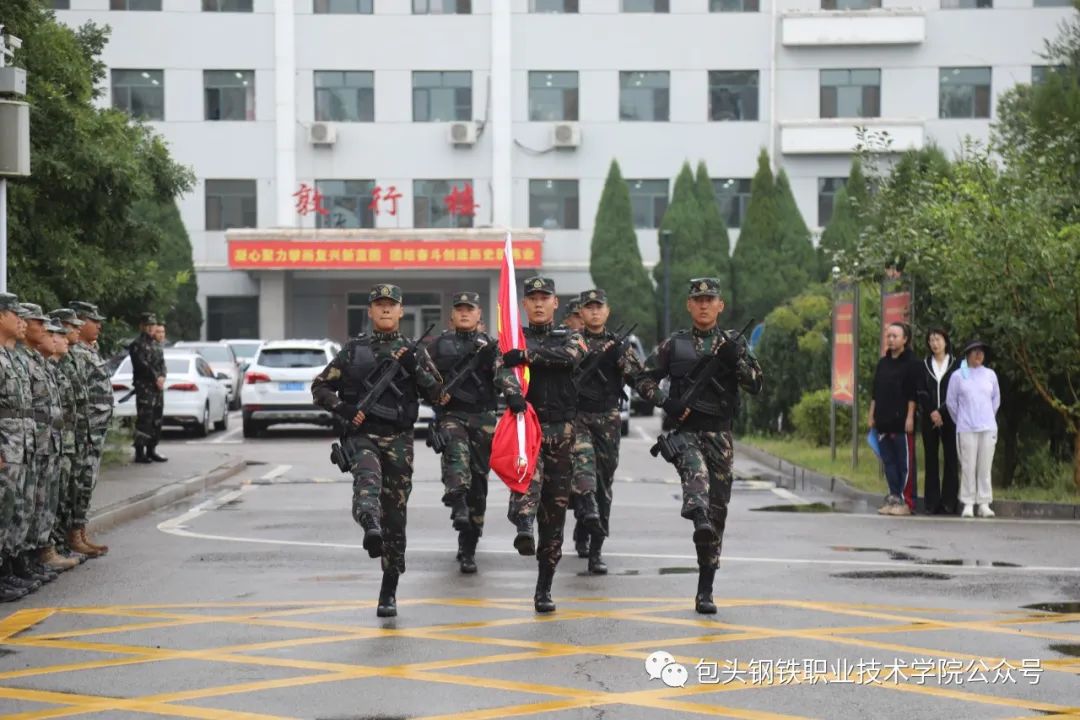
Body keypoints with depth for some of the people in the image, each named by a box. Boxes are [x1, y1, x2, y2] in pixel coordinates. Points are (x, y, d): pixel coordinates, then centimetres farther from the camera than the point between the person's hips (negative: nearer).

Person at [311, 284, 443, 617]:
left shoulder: (413, 352, 11)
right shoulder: (353, 350, 10)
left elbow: (437, 393, 3)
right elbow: (320, 387, 11)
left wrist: (414, 367, -12)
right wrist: (342, 408, -7)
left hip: (398, 439, 1)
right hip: (361, 434, -1)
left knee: (394, 515, 2)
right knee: (368, 476, -35)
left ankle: (389, 591, 12)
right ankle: (371, 527, -64)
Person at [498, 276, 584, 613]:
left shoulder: (570, 338, 13)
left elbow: (569, 356, -13)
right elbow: (503, 367, -12)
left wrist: (526, 354, -23)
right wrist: (511, 391, -34)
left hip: (561, 431, 2)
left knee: (555, 510, 3)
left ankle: (544, 589, 10)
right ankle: (523, 530, -59)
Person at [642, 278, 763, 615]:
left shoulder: (734, 344, 8)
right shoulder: (674, 345, 8)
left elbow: (757, 385, -1)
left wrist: (736, 359, -17)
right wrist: (666, 402, -7)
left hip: (719, 436, 2)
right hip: (684, 432, -1)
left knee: (717, 511, 2)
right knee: (696, 472, -36)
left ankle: (705, 590, 9)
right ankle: (698, 518, -65)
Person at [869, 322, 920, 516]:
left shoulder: (910, 363, -3)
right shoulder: (883, 363, 17)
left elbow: (913, 393, -8)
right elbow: (875, 392, 20)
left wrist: (910, 417, -15)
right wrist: (872, 415, 15)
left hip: (902, 422, -7)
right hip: (883, 421, 7)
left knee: (905, 462, -4)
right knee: (889, 461, 7)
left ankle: (906, 500, -4)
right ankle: (893, 497, 12)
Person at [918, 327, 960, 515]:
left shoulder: (955, 365, 4)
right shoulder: (924, 365, 11)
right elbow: (921, 392, 5)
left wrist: (941, 413, -9)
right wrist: (931, 412, -8)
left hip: (949, 418, -2)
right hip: (929, 418, 2)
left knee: (951, 459, -5)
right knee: (931, 460, 1)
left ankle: (949, 502, -4)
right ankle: (932, 503, 2)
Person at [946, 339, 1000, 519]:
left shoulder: (990, 375, 8)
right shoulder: (958, 376, 2)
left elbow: (996, 400, 18)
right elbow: (951, 402, 8)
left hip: (988, 428, 2)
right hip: (966, 429, -2)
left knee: (985, 467, 1)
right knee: (968, 466, -3)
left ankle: (984, 504, 6)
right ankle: (968, 504, 2)